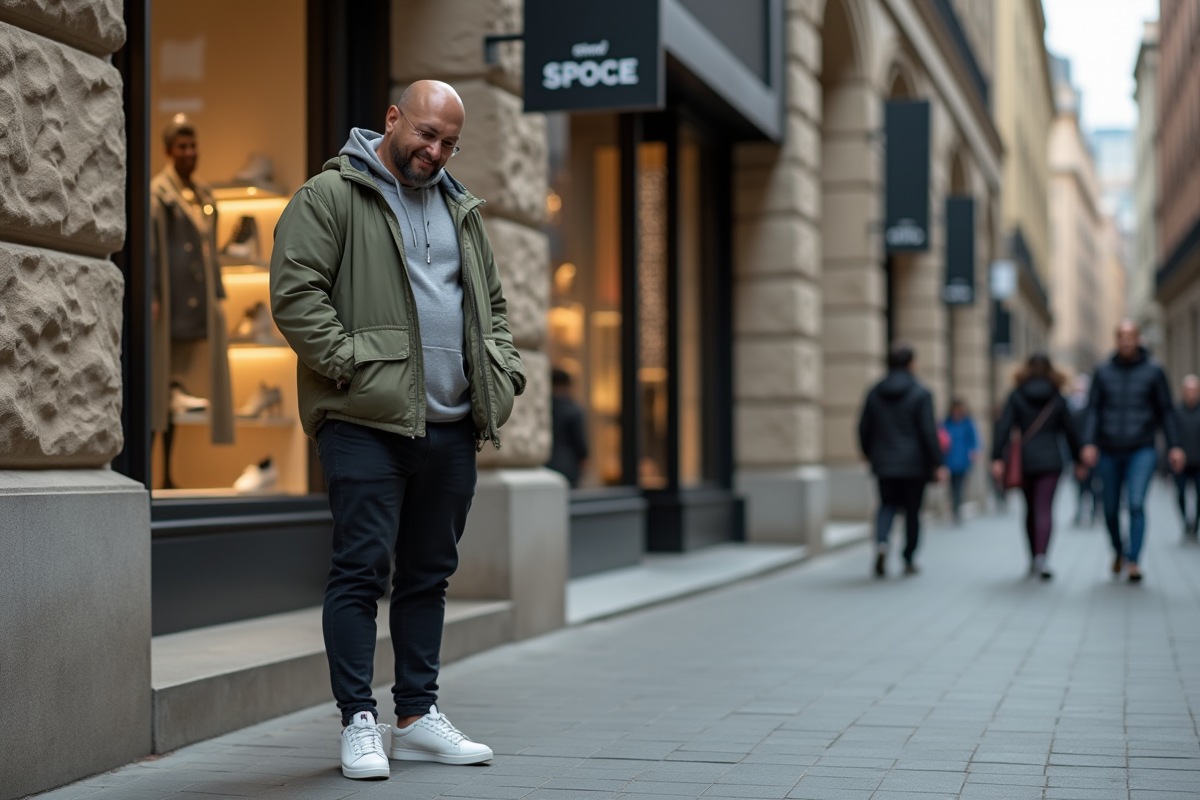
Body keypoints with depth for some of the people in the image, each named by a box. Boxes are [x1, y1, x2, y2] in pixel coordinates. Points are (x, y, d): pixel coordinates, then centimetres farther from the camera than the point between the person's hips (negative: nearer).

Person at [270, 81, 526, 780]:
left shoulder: (462, 211, 20)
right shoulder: (331, 196, -1)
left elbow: (493, 303, 26)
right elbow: (294, 291, -10)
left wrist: (503, 373, 10)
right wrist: (350, 363, -17)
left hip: (452, 428, 7)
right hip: (367, 423, -6)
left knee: (429, 574, 11)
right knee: (362, 570, -5)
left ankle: (419, 716, 20)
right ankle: (359, 722, 2)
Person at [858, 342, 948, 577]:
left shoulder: (874, 393, 4)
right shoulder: (921, 394, -9)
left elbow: (864, 429, 7)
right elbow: (929, 432, -12)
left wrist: (870, 455, 23)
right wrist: (937, 464, -8)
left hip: (884, 464, 3)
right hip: (914, 465, -3)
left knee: (888, 505, 13)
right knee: (912, 510, 8)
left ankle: (881, 542, -16)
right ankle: (909, 561, 15)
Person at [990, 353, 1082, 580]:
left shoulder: (1016, 396, 0)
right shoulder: (1057, 399, 4)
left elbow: (1003, 428, -9)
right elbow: (1070, 431, 7)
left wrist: (997, 458, -12)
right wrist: (1077, 459, 17)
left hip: (1024, 460, 1)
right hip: (1050, 460, -1)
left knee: (1031, 509, 16)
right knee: (1045, 508, -7)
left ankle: (1034, 558, 24)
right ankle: (1041, 556, -26)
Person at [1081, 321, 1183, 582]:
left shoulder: (1153, 372, 1)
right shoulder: (1103, 372, 4)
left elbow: (1166, 411, 3)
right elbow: (1093, 410, 2)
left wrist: (1174, 446, -5)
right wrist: (1089, 443, -11)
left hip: (1142, 451, -2)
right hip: (1109, 452, 2)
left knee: (1136, 504, -18)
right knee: (1111, 509, 10)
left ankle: (1133, 561, -14)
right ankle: (1119, 550, 36)